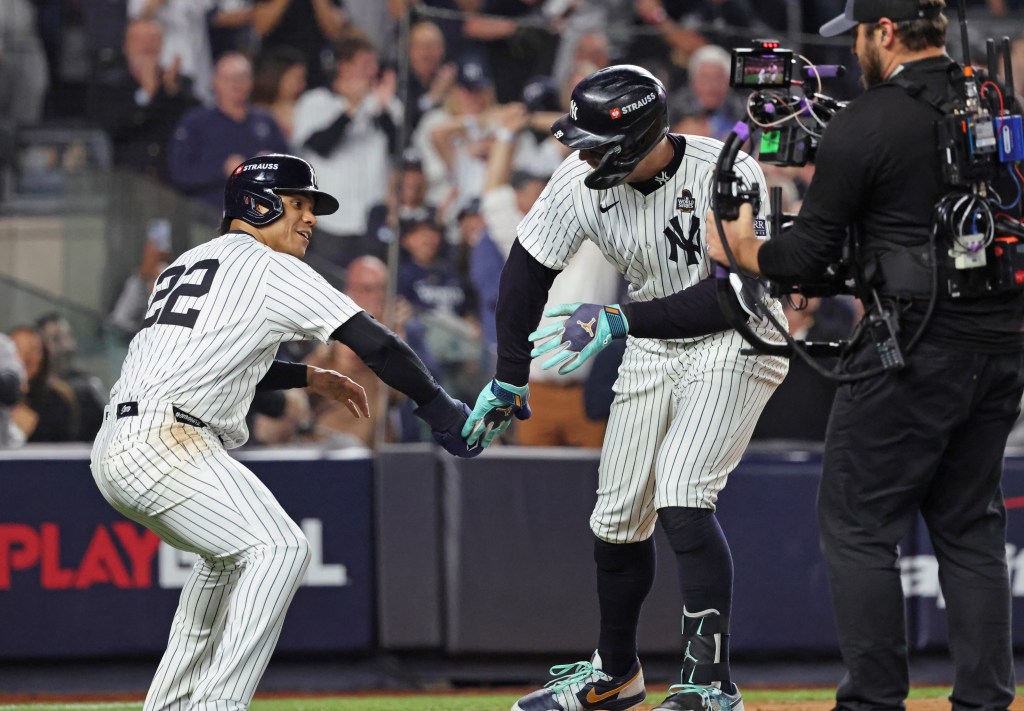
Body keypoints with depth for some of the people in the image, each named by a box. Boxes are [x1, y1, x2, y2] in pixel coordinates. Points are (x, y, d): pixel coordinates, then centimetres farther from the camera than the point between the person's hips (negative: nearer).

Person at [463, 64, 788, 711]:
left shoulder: (727, 173, -28)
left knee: (682, 501, -24)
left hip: (736, 345, -6)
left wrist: (617, 320, -33)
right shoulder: (583, 180, -13)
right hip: (653, 348, 6)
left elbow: (726, 299, -30)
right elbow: (528, 269, 1)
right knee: (617, 519, 7)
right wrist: (509, 381, 2)